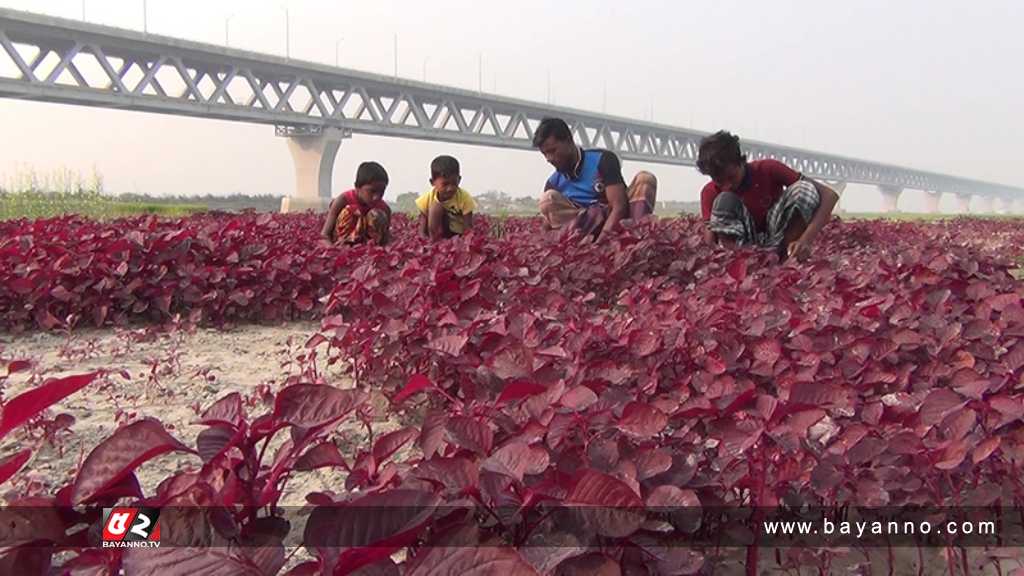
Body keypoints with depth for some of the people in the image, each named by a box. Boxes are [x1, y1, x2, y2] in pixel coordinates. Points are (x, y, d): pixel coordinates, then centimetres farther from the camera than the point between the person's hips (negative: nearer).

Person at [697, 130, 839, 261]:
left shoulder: (768, 169, -18)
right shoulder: (711, 192, -14)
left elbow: (829, 195, -25)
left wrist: (806, 240, -40)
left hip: (779, 239, 0)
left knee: (804, 188, -27)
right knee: (725, 201, -27)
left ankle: (783, 260, -26)